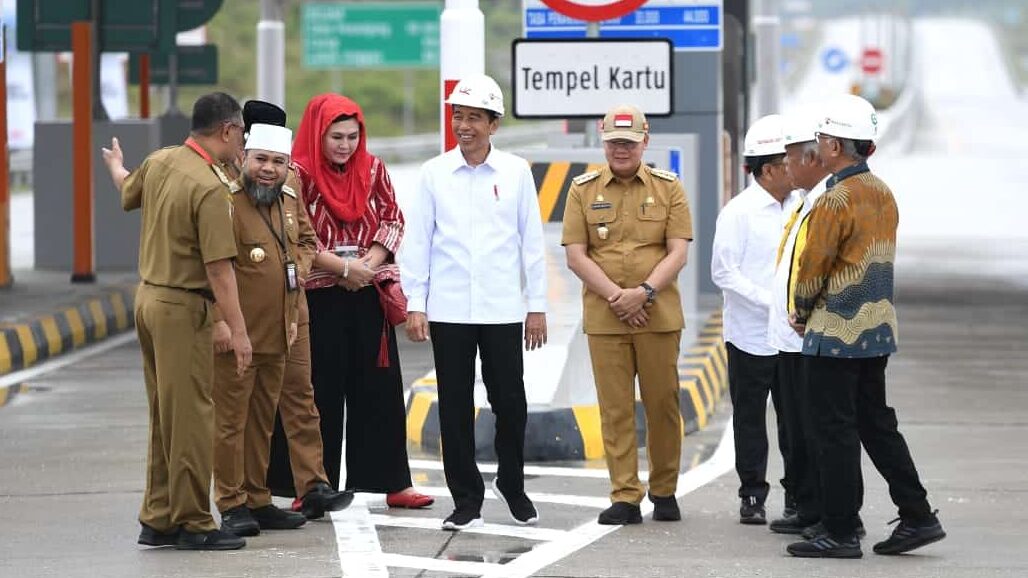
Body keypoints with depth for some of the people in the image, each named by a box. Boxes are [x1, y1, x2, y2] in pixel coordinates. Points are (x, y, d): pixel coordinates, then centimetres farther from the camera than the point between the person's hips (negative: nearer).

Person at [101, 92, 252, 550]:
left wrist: (116, 167, 52)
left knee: (164, 416, 15)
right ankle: (192, 524, 1)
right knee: (191, 418, -3)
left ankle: (158, 519, 20)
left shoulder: (158, 162, 5)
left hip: (148, 296, 9)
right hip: (183, 307, -9)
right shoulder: (210, 189, -21)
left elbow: (128, 194, 28)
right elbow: (219, 268, -23)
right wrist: (238, 330, -20)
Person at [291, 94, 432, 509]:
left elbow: (393, 219, 8)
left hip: (369, 293, 4)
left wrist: (368, 264, -9)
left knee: (379, 389, 6)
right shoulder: (300, 175, -7)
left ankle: (392, 482, 12)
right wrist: (343, 267, -15)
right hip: (318, 296, -4)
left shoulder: (373, 170, 8)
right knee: (322, 392, 0)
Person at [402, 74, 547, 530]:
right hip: (448, 310, 0)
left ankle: (511, 483, 24)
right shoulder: (434, 173, 3)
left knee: (510, 402, 2)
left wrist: (537, 305, 4)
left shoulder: (516, 172, 3)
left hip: (503, 309, 0)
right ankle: (466, 500, 11)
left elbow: (532, 241, 5)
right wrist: (414, 304, -1)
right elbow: (419, 240, 4)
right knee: (455, 406, 3)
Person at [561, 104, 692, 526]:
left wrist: (645, 292, -14)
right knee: (615, 408, 0)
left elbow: (678, 252, 0)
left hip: (659, 315, 0)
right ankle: (625, 497, 2)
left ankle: (664, 492, 17)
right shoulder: (583, 189, 6)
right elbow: (576, 255, 1)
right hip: (603, 317, 0)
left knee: (663, 404, 4)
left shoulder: (668, 187, 5)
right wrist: (615, 296, -11)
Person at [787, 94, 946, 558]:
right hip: (877, 329, 9)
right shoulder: (883, 194, 9)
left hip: (837, 331, -9)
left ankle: (840, 533, 0)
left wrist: (801, 313, 6)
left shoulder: (835, 200, -18)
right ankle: (917, 516, 13)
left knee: (836, 432, -3)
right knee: (877, 423, 15)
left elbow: (813, 268, -13)